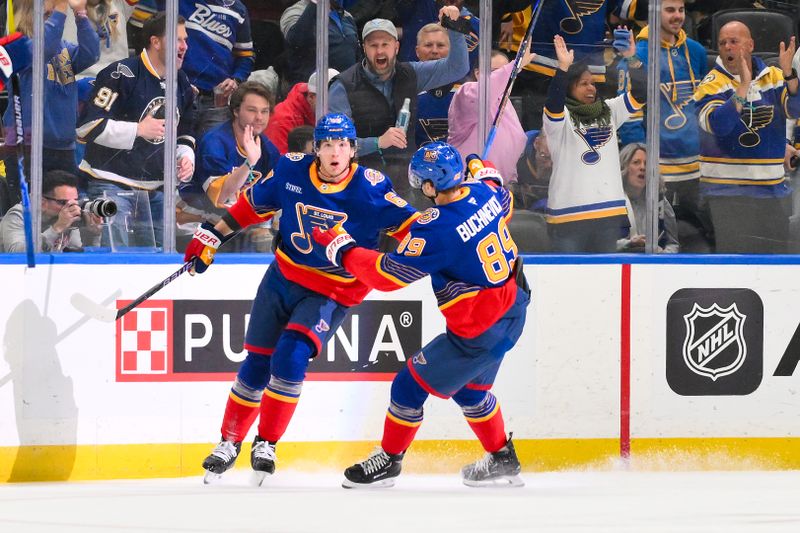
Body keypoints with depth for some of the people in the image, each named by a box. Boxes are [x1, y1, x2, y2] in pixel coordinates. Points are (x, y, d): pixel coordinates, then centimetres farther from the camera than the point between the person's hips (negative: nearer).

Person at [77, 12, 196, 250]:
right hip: (111, 184, -7)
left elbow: (184, 133, 23)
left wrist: (186, 157, 1)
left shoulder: (182, 84, 10)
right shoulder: (121, 74, -16)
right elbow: (87, 126, -19)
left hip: (155, 190, 7)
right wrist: (138, 130, -21)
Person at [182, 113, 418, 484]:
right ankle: (229, 442, 22)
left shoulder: (370, 188, -18)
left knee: (291, 356, -21)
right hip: (283, 279, 3)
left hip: (331, 294, -3)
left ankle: (266, 445, -6)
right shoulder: (291, 171, -9)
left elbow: (407, 225, -12)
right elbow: (252, 205, 6)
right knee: (256, 363, 5)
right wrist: (212, 236, 9)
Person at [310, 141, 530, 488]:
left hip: (479, 333, -9)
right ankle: (502, 460, 40)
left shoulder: (436, 229, -29)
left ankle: (389, 459, 23)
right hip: (513, 308, 9)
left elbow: (388, 274, -21)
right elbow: (503, 207, 20)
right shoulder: (485, 192, -7)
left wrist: (341, 248, -11)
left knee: (412, 384, 7)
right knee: (469, 389, 28)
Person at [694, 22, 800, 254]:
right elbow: (718, 125, -21)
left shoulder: (774, 78, 7)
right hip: (726, 190, -4)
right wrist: (743, 86, -28)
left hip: (772, 187, 4)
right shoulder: (712, 84, -5)